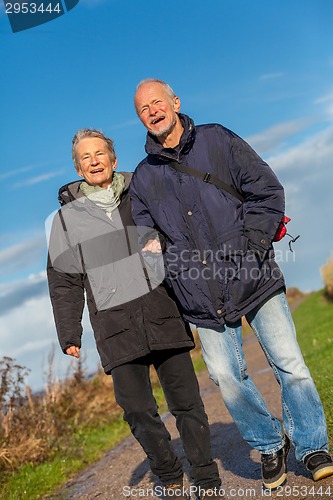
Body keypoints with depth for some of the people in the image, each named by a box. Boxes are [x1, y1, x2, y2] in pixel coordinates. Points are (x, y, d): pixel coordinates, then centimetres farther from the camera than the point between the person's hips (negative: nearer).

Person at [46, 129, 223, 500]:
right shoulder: (67, 216, 9)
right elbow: (63, 282, 10)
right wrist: (69, 335, 6)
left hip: (162, 313, 1)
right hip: (115, 326, 0)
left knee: (186, 400, 1)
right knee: (137, 409, -2)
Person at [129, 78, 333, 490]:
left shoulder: (218, 140, 5)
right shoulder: (143, 179, 11)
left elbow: (268, 191, 2)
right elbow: (146, 236, 15)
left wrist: (251, 247, -8)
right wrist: (156, 248, -8)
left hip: (254, 277, -2)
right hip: (204, 295, 2)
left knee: (288, 363, -2)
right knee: (225, 374, -1)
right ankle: (269, 445, 23)